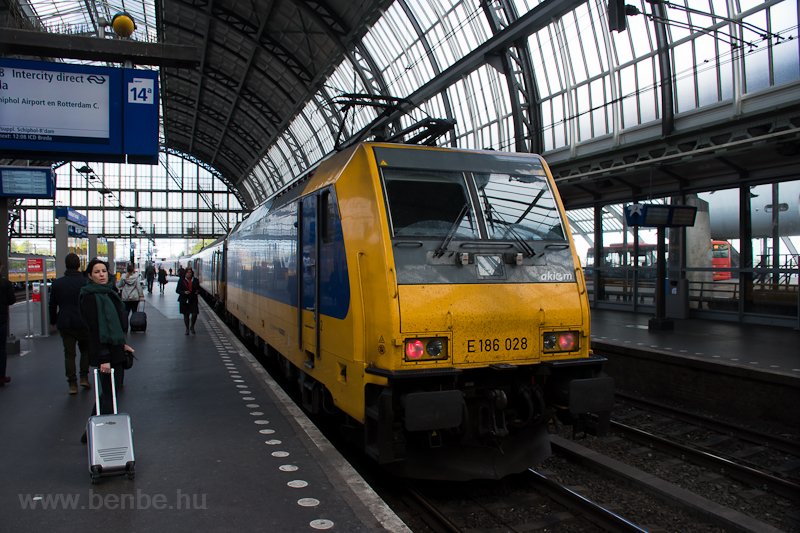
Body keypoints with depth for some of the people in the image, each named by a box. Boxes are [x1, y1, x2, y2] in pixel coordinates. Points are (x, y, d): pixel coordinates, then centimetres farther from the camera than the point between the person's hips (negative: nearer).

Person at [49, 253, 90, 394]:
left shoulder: (57, 283, 0)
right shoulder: (86, 282, -8)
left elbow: (52, 305, 7)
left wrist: (53, 321, 19)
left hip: (64, 324, 2)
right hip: (83, 323, -1)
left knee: (69, 353, 7)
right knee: (85, 349, 18)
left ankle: (72, 384, 6)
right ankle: (84, 378, 11)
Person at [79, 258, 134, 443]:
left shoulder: (108, 292, 13)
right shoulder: (91, 297, -14)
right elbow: (95, 329, -19)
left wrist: (122, 344, 18)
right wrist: (103, 358, -22)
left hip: (115, 351, 9)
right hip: (104, 353, -9)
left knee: (110, 392, 15)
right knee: (109, 395, -2)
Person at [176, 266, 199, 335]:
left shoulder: (195, 280, 3)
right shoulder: (181, 281, -2)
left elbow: (198, 288, 16)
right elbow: (177, 290, -1)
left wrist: (197, 291, -7)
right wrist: (184, 292, -18)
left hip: (193, 300, 1)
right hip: (184, 300, -1)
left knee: (194, 314, -8)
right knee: (186, 315, 8)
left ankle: (192, 326, 18)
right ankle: (187, 329, 24)